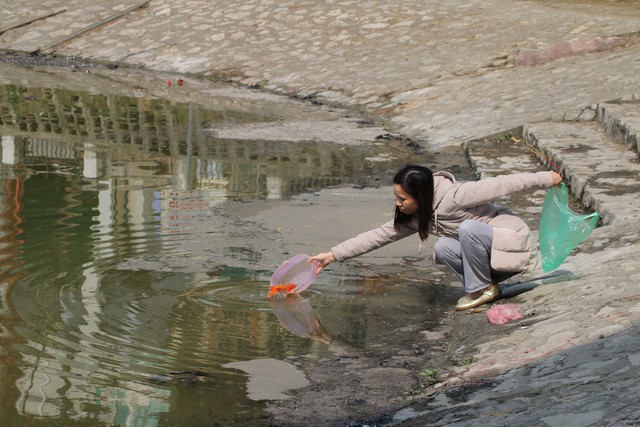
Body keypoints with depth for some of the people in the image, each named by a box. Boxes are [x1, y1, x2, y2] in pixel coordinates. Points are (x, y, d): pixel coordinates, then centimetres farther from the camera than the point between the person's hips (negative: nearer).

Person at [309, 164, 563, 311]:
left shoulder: (454, 197, -25)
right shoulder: (416, 217, -1)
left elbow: (500, 185, -21)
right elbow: (380, 235, 0)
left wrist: (547, 179, -14)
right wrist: (333, 255, -3)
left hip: (515, 244, -7)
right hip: (494, 257, 7)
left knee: (469, 228, -32)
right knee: (443, 249, -16)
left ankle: (482, 288, -14)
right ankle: (486, 285, -3)